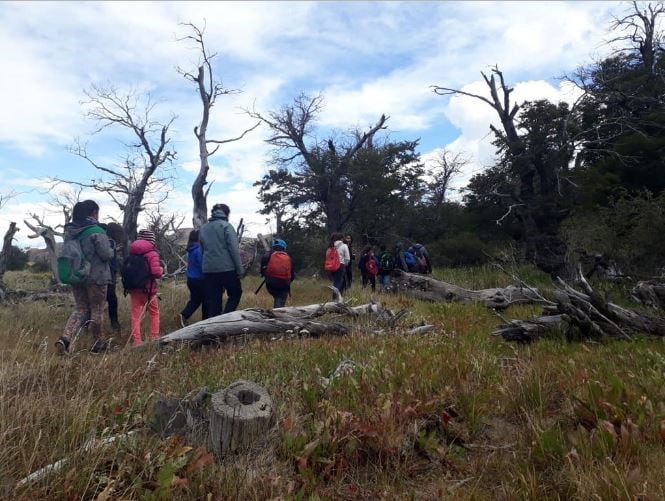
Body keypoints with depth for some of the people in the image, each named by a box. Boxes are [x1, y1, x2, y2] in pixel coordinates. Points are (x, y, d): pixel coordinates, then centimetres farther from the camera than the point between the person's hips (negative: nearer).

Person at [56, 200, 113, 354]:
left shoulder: (69, 231, 5)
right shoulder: (96, 231, -16)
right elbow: (106, 254, -16)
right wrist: (111, 250, 4)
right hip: (96, 277, -6)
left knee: (80, 309, 14)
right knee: (97, 310, 7)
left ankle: (65, 338, -4)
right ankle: (99, 343, 19)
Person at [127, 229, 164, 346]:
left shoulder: (132, 252, 5)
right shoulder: (152, 253, -13)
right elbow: (156, 272, -20)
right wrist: (161, 269, -1)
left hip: (134, 287, 4)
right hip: (148, 288, -4)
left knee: (136, 314, 8)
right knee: (154, 312, 14)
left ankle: (136, 340, 7)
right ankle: (154, 337, 17)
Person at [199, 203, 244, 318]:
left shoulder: (203, 228, 13)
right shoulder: (226, 226, -5)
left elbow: (202, 250, 19)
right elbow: (234, 249, -10)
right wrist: (240, 268, -7)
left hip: (208, 270, 5)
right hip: (227, 268, -5)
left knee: (212, 301, 9)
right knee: (235, 293, 14)